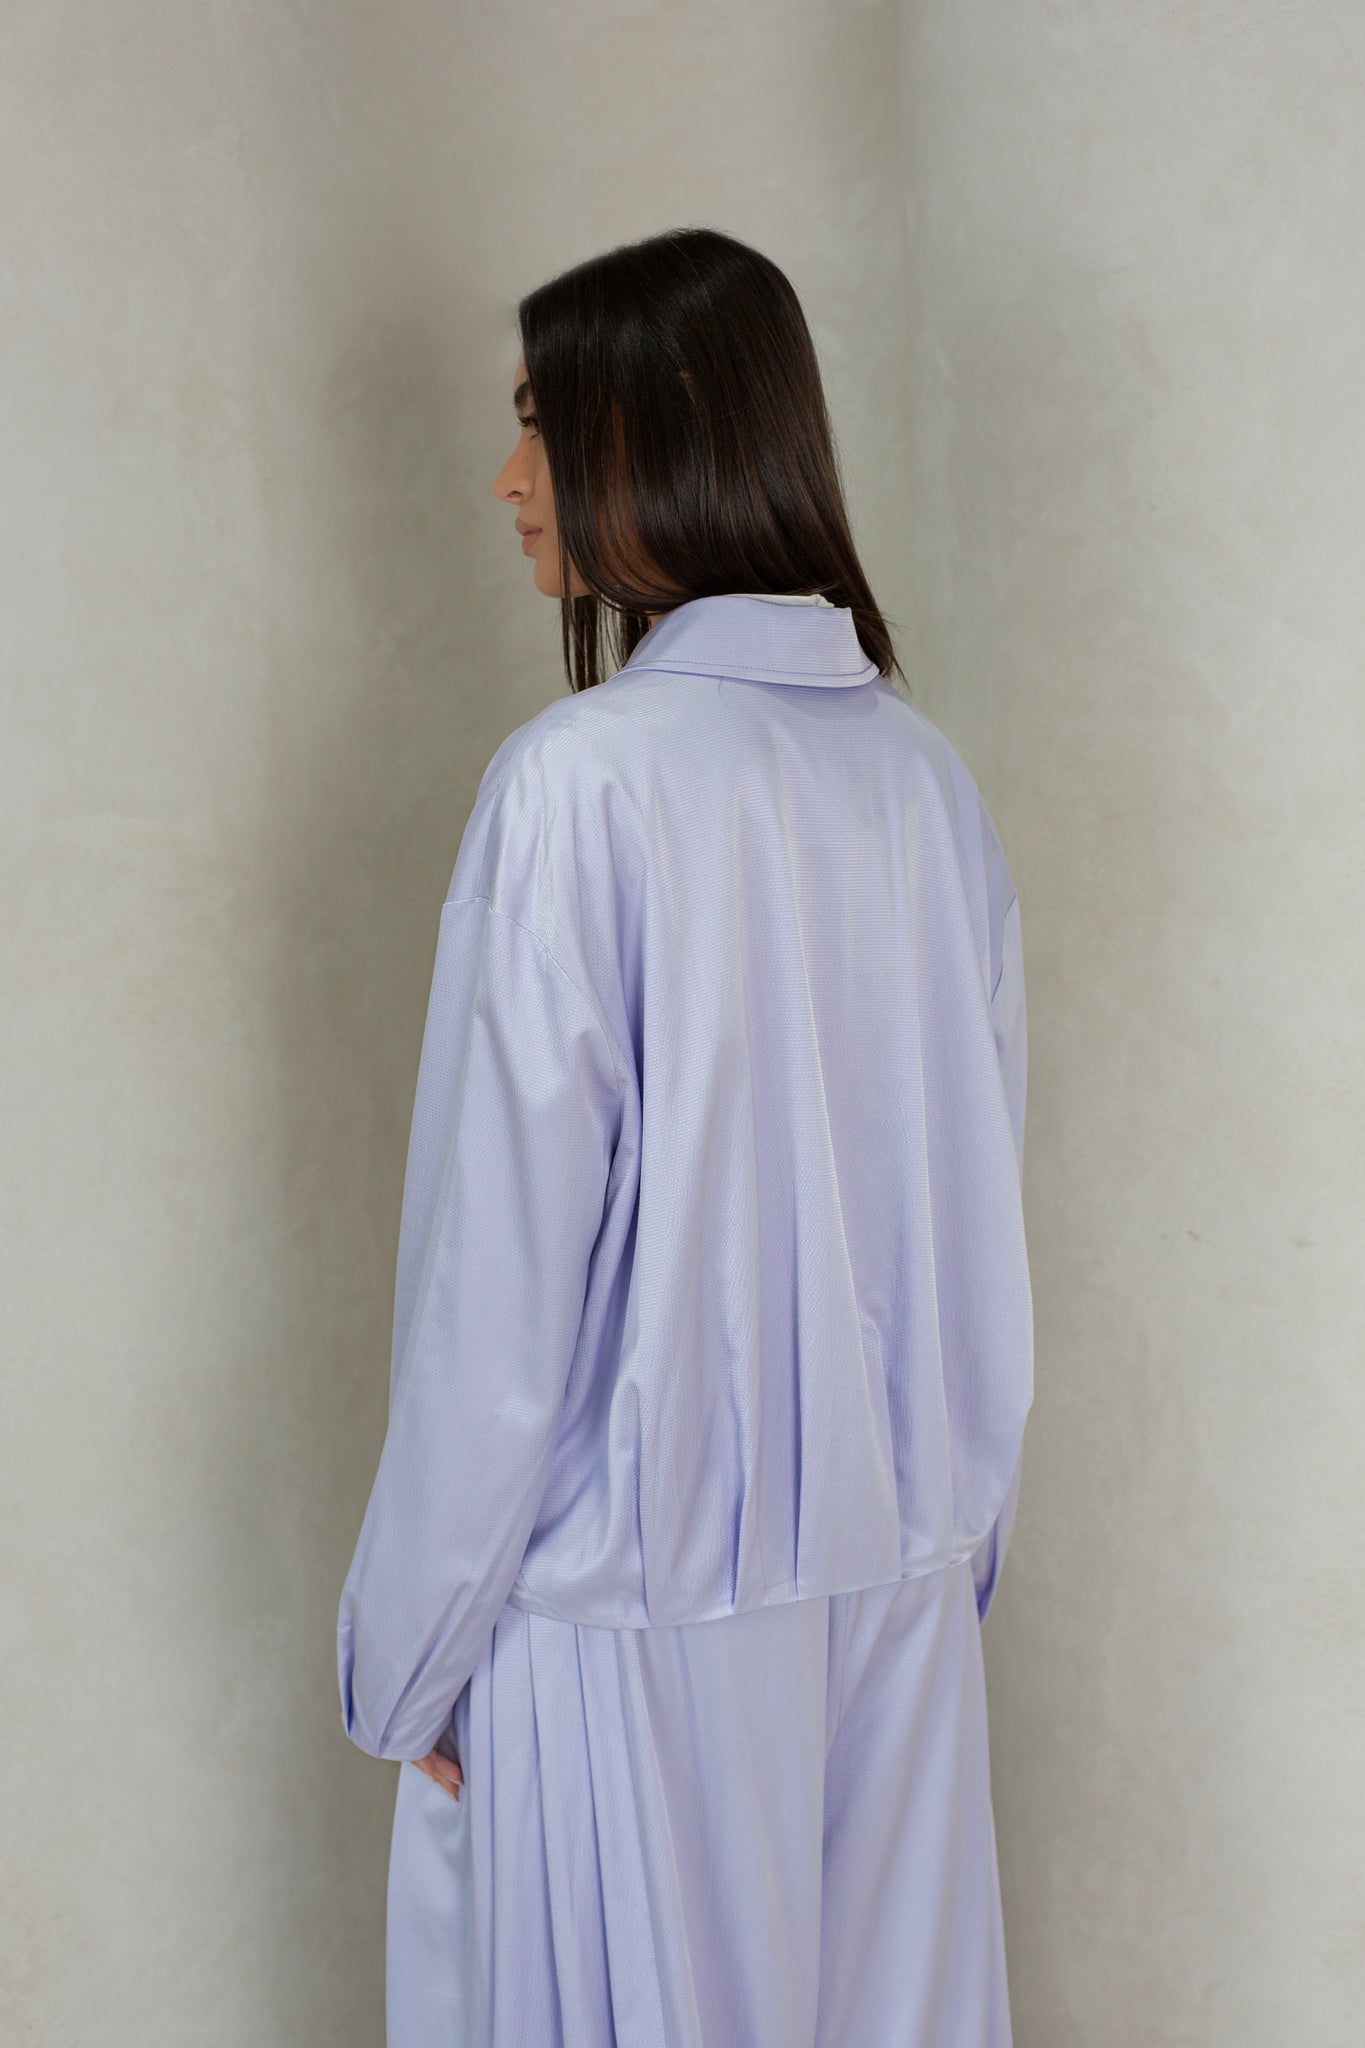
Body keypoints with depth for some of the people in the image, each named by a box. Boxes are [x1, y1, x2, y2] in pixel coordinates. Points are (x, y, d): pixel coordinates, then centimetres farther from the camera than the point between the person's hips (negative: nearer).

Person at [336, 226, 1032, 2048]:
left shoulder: (583, 779, -18)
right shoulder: (926, 771, 1)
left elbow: (507, 1263, -16)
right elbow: (978, 1198, 7)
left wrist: (411, 1643, -5)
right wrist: (951, 1522, 18)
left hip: (640, 1589, -6)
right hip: (902, 1569, 6)